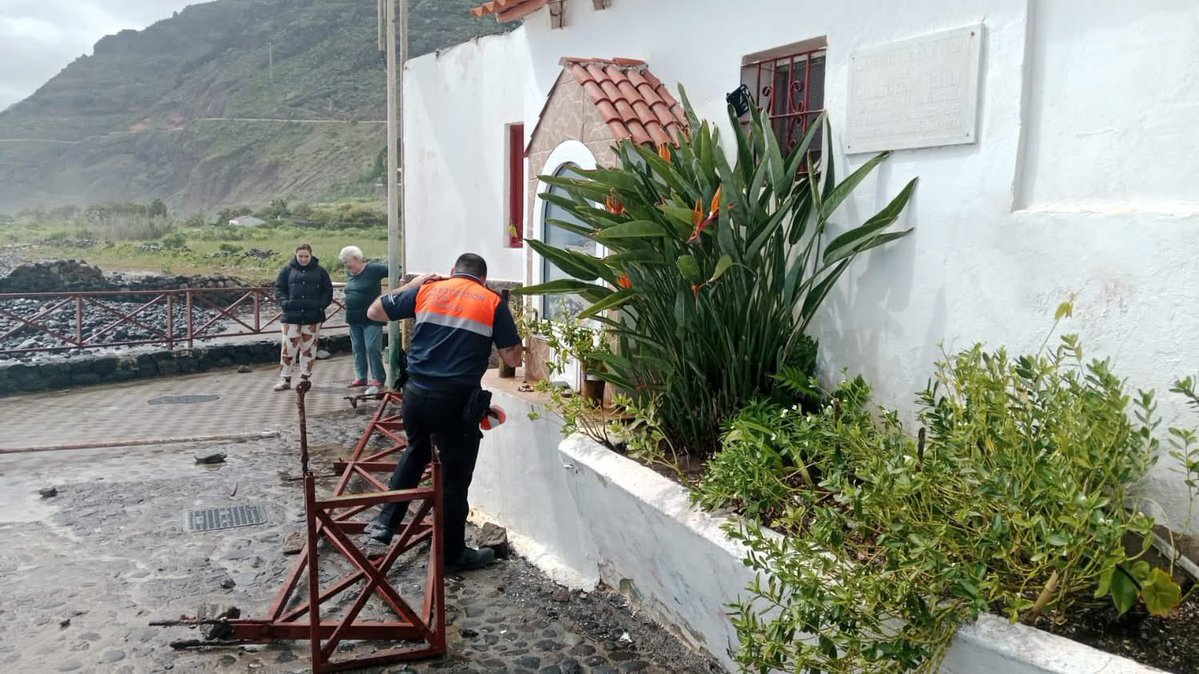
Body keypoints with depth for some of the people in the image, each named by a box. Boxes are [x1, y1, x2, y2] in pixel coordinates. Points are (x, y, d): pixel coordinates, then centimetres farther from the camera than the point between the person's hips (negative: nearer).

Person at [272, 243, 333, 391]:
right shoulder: (288, 270, 6)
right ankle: (285, 379, 6)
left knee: (309, 348, 7)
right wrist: (285, 303, -9)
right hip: (292, 316, 0)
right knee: (289, 348, -2)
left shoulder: (320, 271, 7)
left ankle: (305, 378, 17)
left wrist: (321, 305, -5)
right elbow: (279, 288, 7)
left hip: (313, 317, 1)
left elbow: (327, 291, 9)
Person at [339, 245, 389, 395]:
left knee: (372, 348, -11)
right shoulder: (350, 273, 11)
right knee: (358, 349, 12)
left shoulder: (373, 269, -12)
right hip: (354, 319, 8)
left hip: (371, 319, -8)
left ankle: (378, 379, -1)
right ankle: (361, 377, 23)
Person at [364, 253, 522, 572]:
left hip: (416, 393, 4)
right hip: (456, 401, -4)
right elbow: (513, 358, 1)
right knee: (455, 475, 10)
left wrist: (409, 285, 27)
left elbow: (374, 312, 17)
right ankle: (453, 553, 24)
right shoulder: (492, 302, 1)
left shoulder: (427, 290, 7)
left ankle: (385, 522, 30)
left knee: (416, 452, 31)